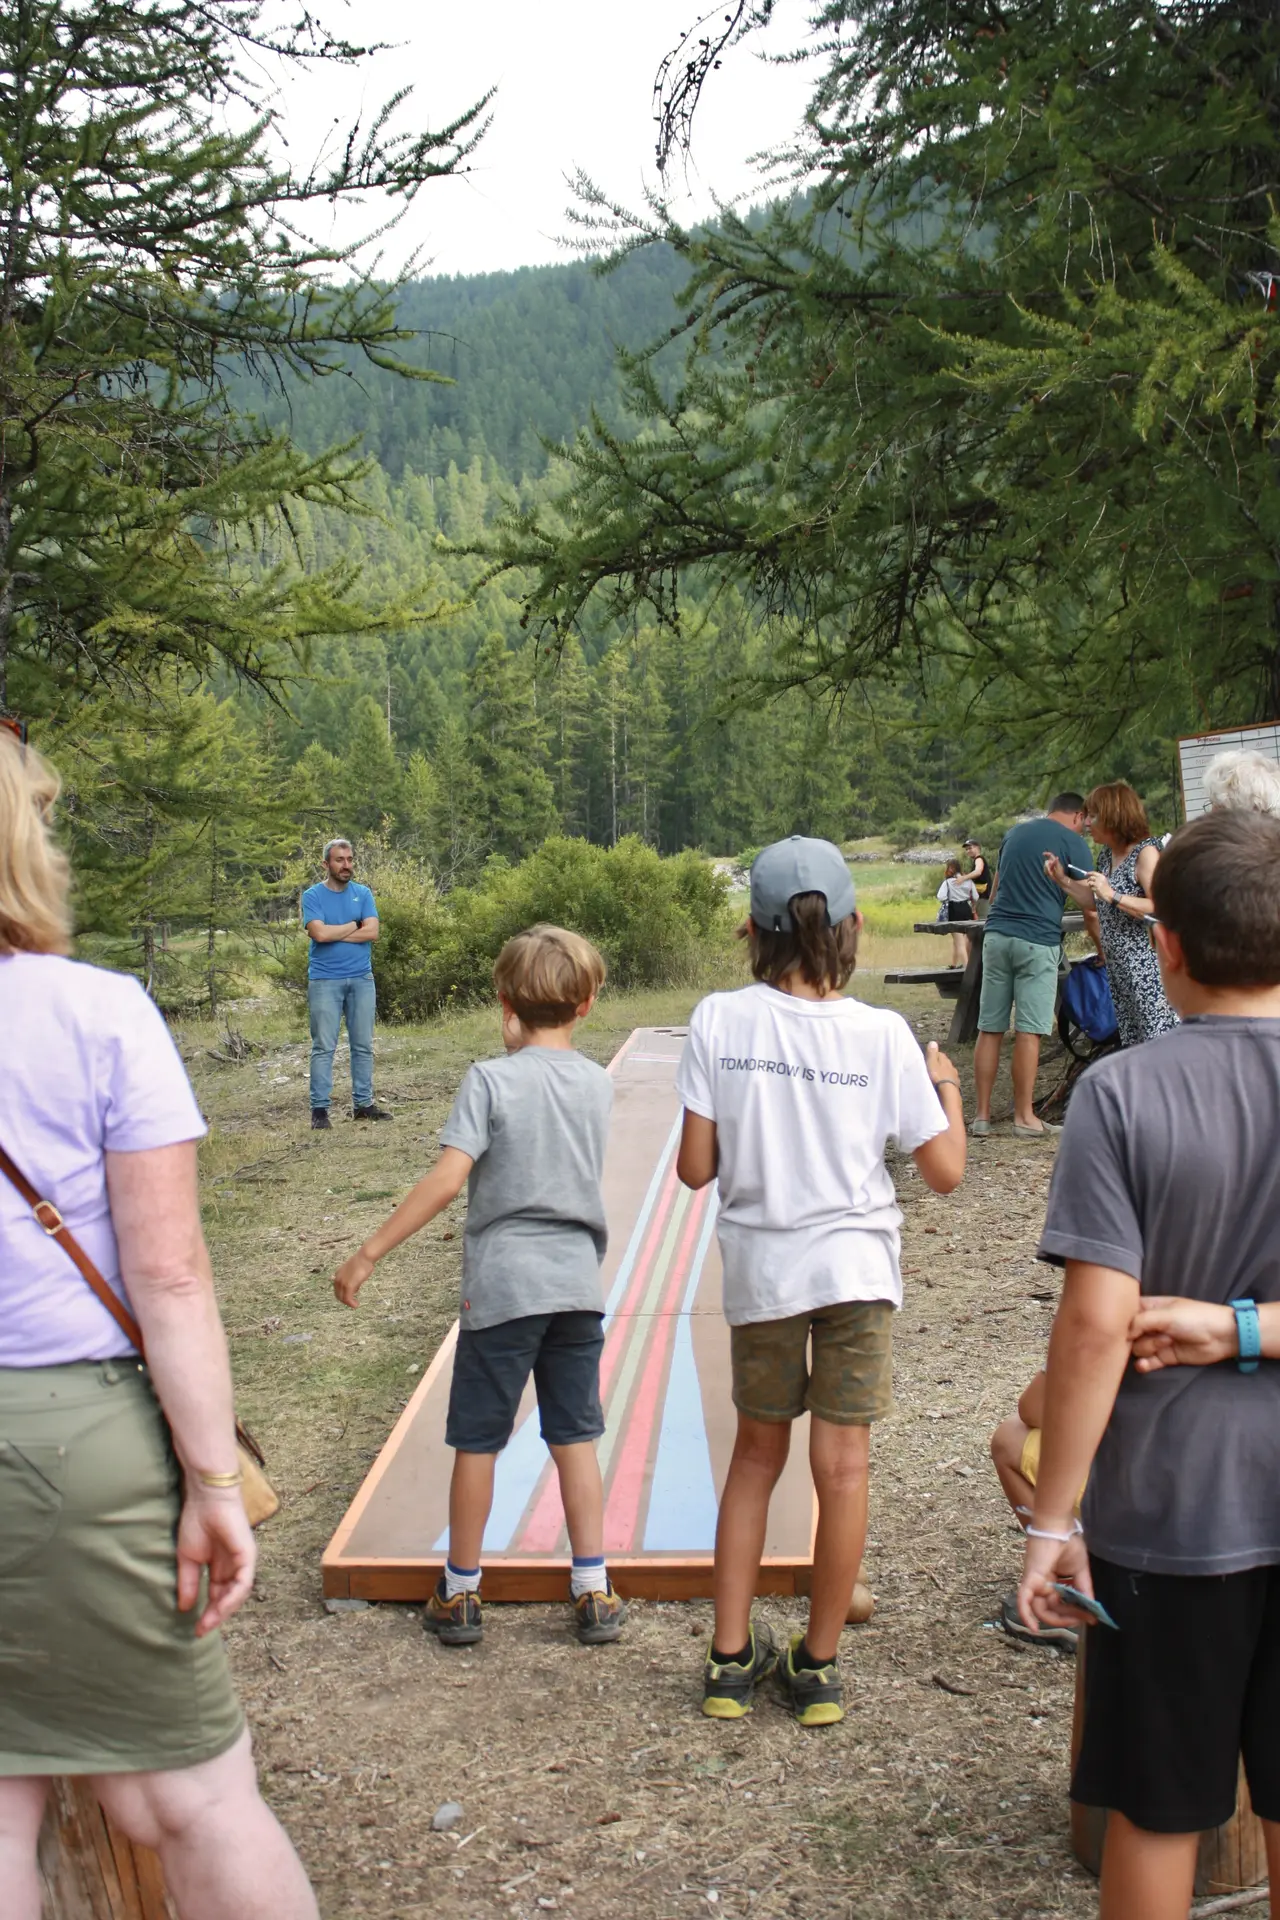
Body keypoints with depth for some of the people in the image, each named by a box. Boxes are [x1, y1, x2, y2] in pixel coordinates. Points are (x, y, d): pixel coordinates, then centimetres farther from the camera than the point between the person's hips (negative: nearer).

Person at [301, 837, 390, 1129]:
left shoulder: (363, 893, 8)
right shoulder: (312, 896, -2)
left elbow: (372, 932, -6)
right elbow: (320, 933, -17)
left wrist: (334, 933, -10)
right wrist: (354, 925, -6)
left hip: (361, 979, 4)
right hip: (325, 981, -4)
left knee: (363, 1045, 8)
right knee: (323, 1047, -3)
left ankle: (363, 1103, 16)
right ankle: (319, 1108, 1)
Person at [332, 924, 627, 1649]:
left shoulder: (490, 1080, -12)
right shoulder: (600, 1084, 2)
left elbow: (446, 1180, -18)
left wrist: (370, 1253, -14)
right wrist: (526, 1049, 11)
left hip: (503, 1285, -4)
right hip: (578, 1284, 4)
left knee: (477, 1442, 9)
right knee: (576, 1439, 13)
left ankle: (461, 1595, 22)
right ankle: (595, 1595, 17)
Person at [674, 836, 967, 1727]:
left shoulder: (719, 1021, -9)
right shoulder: (882, 1034, -10)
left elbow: (695, 1168, -8)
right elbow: (945, 1171, -5)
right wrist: (947, 1084, 12)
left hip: (758, 1268, 2)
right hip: (855, 1262, -1)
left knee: (757, 1455, 17)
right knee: (843, 1466, 8)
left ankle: (732, 1657, 23)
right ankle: (819, 1665, 20)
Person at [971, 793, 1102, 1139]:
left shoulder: (1015, 832, 19)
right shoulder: (1073, 843, 2)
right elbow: (1090, 911, 1)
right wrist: (1102, 951, 13)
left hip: (997, 933, 5)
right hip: (1038, 940, -5)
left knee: (989, 1029, 5)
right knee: (1029, 1031, -2)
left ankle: (982, 1115, 7)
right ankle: (1024, 1117, 1)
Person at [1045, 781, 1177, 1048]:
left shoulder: (1146, 851, -11)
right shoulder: (1107, 855, 14)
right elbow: (1097, 904, 22)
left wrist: (1112, 895, -22)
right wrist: (1062, 880, 13)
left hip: (1147, 967, -9)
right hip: (1118, 968, 9)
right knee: (1132, 1045, 11)